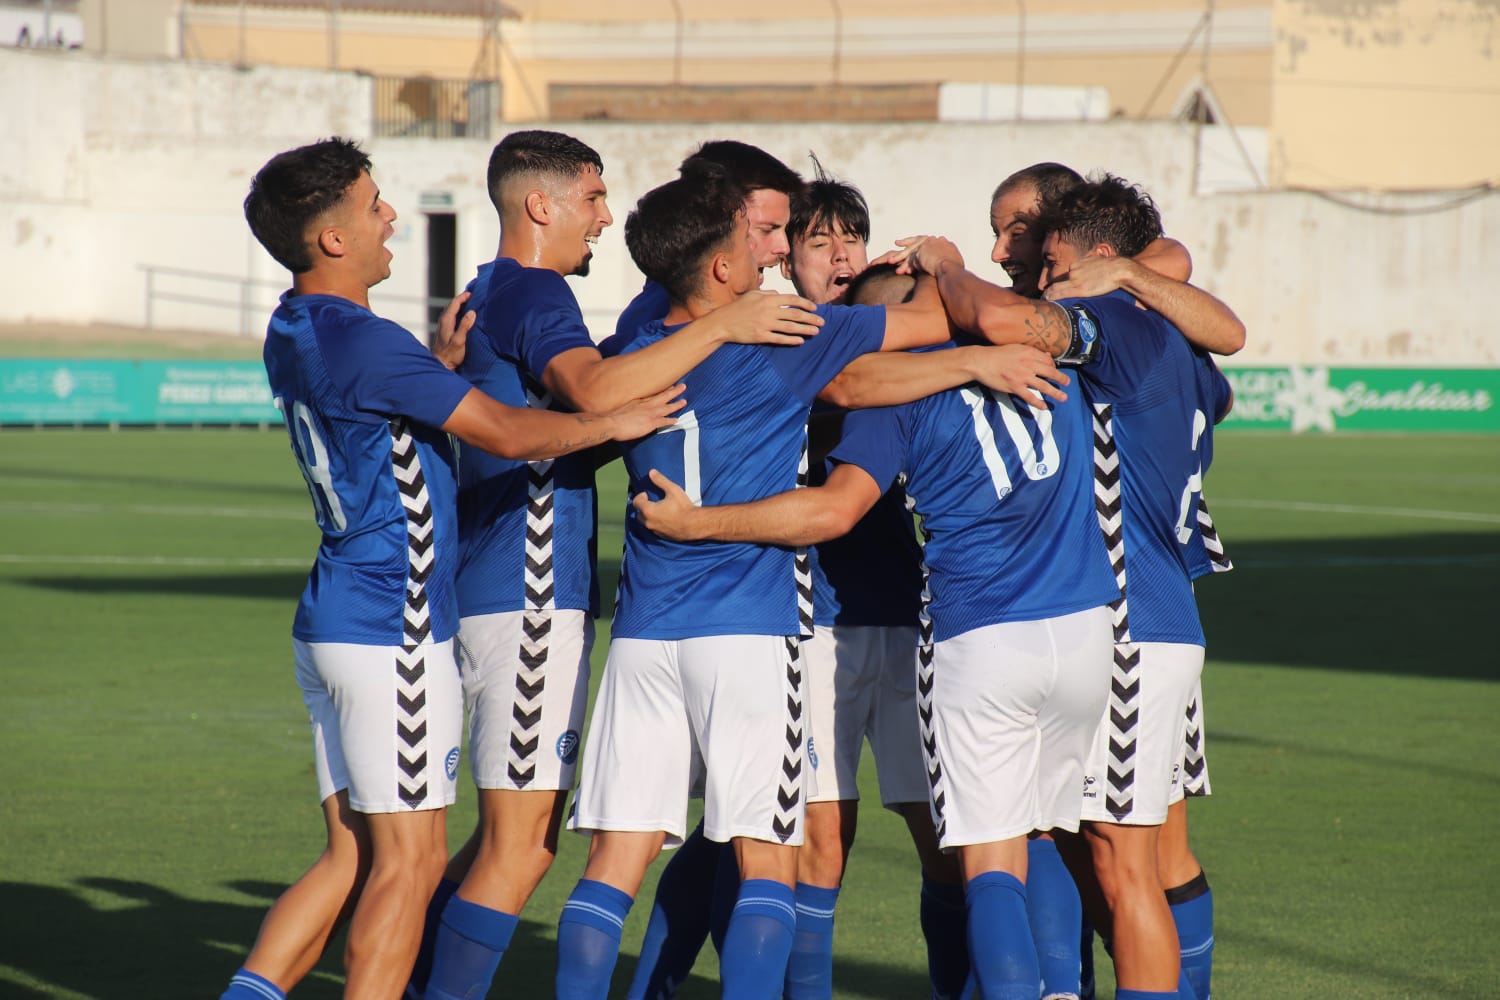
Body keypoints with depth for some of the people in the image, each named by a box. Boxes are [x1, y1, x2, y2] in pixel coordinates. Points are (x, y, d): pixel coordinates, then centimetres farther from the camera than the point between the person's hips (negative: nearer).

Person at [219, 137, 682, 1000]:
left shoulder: (294, 333, 10)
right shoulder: (367, 344, -19)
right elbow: (507, 432, -14)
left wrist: (443, 367, 9)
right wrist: (615, 423, -1)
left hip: (334, 624, 9)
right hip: (390, 635, -9)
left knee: (355, 857, 12)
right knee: (409, 861, -3)